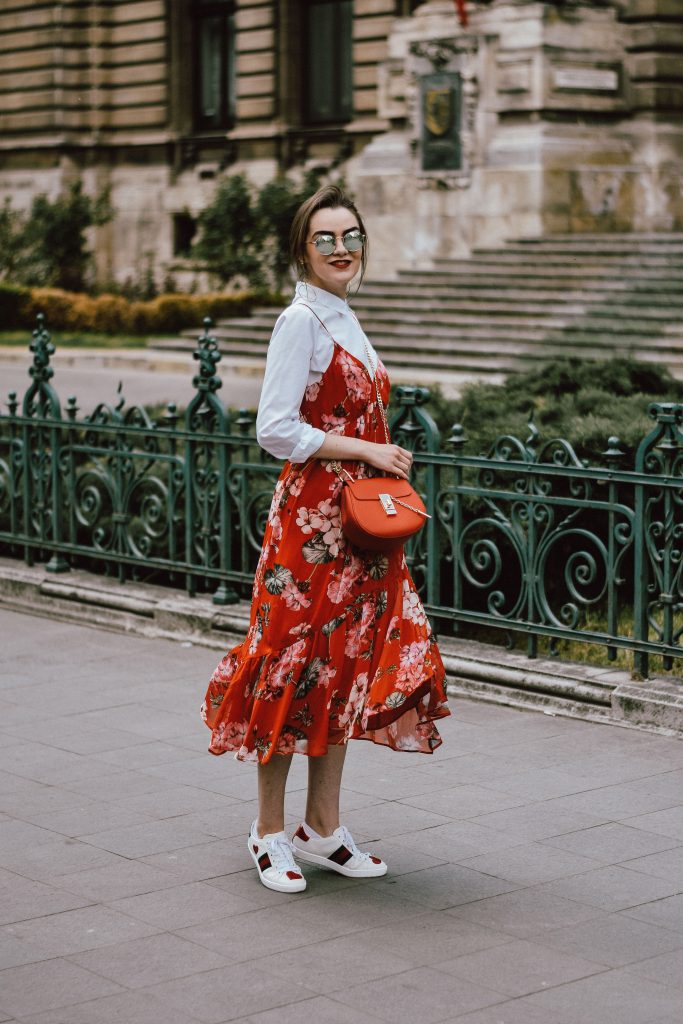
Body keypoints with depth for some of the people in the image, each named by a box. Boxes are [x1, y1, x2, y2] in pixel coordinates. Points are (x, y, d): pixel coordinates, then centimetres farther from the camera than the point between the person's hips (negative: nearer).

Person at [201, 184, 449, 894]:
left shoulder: (345, 322, 16)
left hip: (356, 521, 9)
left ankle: (323, 829, 18)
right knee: (295, 669, -3)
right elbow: (276, 431, -16)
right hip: (309, 518, -9)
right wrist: (368, 450, -16)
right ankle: (270, 833, 9)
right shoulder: (301, 320, -10)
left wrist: (382, 465, 13)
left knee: (345, 668, 10)